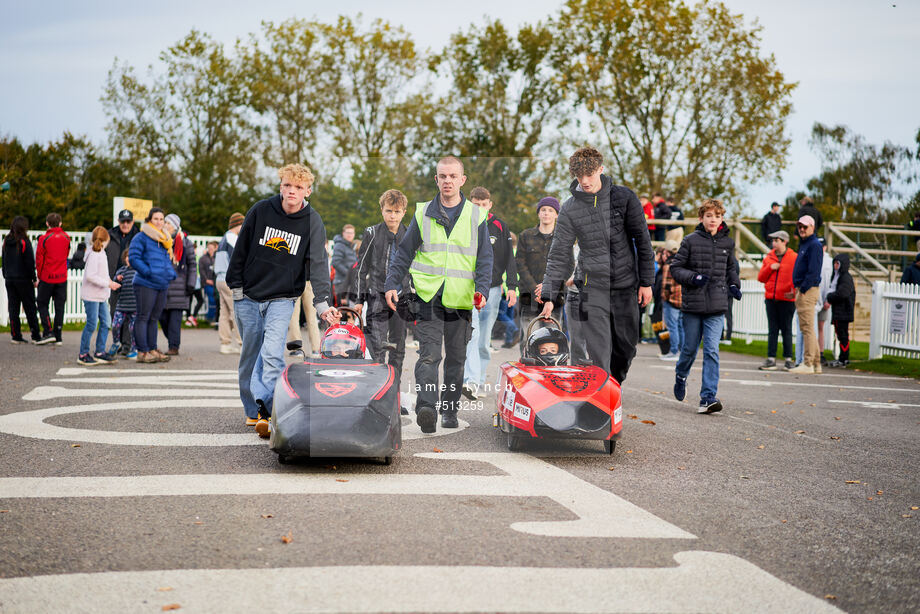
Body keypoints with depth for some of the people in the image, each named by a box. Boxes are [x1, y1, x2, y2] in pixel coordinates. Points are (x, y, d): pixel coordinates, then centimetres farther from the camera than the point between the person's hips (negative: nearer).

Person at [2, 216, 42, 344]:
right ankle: (36, 336, 4)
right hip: (23, 279, -5)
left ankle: (16, 336, 6)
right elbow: (30, 262, -12)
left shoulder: (6, 241, 5)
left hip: (9, 279, 5)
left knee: (13, 308, 7)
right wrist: (34, 279, -5)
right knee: (30, 308, 2)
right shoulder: (24, 242, -12)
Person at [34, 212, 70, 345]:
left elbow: (39, 259, -5)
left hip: (47, 277, -3)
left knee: (42, 304, 9)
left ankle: (48, 333, -4)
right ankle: (58, 337, 7)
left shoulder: (44, 239, -10)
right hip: (62, 277, 3)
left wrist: (39, 276, 7)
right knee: (59, 307, 7)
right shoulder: (66, 238, 1)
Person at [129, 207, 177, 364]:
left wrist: (171, 273, 9)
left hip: (162, 285, 7)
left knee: (154, 318, 13)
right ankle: (142, 352, -4)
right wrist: (148, 272, -19)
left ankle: (152, 349, 19)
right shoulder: (141, 237, -5)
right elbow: (133, 258, -12)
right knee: (143, 317, -4)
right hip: (145, 284, -7)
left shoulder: (165, 240, 18)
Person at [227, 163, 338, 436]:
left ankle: (268, 413, -19)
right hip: (248, 296, 2)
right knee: (250, 354, 7)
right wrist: (235, 287, 1)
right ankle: (252, 410, 21)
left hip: (282, 299, -2)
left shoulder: (312, 222, -5)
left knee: (272, 354, -17)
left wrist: (322, 302, -19)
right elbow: (241, 249, 4)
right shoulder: (260, 210, -3)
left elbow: (318, 263, -10)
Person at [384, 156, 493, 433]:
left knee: (456, 358, 8)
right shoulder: (423, 214, 8)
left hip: (461, 300, 1)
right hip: (427, 296, -1)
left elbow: (484, 259, 6)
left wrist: (482, 289, -9)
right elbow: (404, 253, 12)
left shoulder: (476, 216, 7)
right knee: (429, 353, -13)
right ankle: (426, 408, -24)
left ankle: (449, 410, 19)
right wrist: (392, 285, 2)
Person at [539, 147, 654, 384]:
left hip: (627, 285, 1)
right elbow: (559, 255, 2)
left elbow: (642, 240, 4)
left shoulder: (624, 197, -1)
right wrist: (549, 296, -4)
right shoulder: (570, 209, -1)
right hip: (594, 287, -1)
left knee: (626, 346, 9)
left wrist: (646, 282, 1)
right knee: (599, 352, -10)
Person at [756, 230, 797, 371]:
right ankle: (771, 359, 5)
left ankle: (788, 359, 8)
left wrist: (794, 291, -17)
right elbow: (761, 278, 11)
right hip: (771, 299, 4)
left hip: (786, 299, -4)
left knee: (786, 329, 1)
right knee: (772, 330, 4)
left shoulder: (794, 258, -1)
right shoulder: (769, 257, 12)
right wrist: (770, 268, -4)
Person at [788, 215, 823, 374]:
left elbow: (813, 271, -19)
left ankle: (808, 364, -10)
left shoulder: (814, 245, -11)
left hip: (808, 290, -10)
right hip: (802, 290, 10)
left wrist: (803, 289, -21)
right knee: (807, 328, 12)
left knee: (807, 328, -10)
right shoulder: (804, 244, 20)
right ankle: (816, 364, 16)